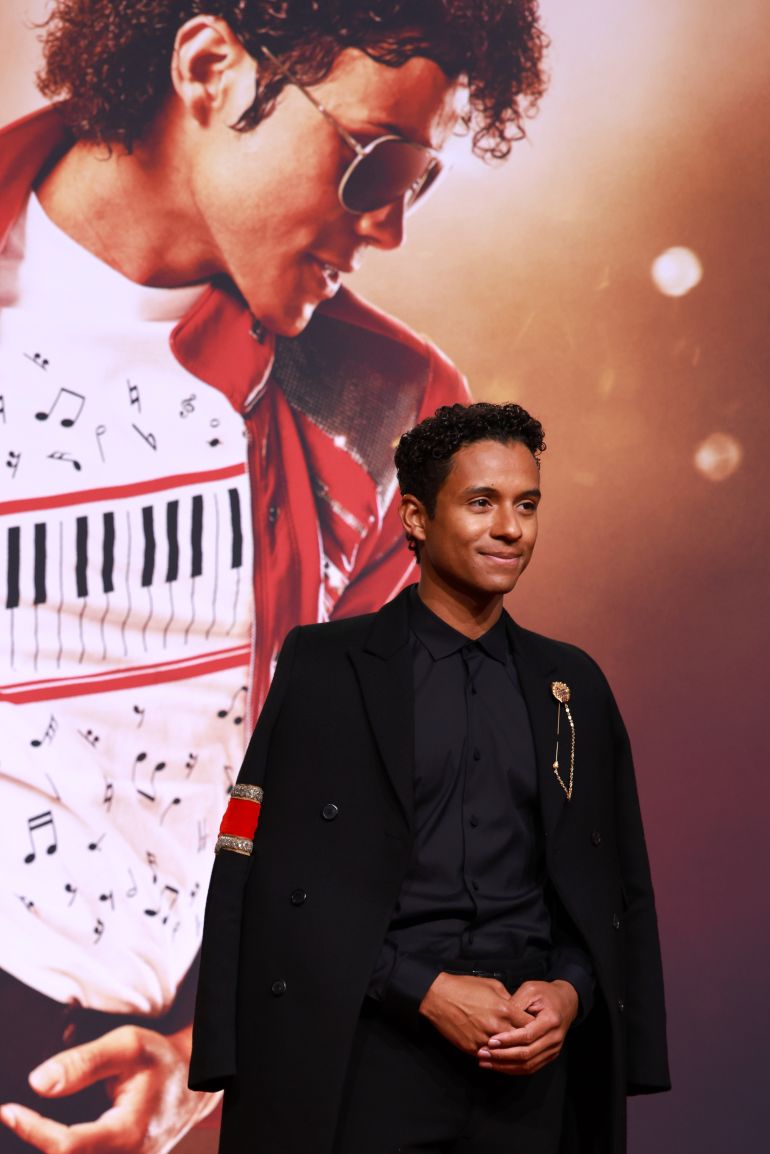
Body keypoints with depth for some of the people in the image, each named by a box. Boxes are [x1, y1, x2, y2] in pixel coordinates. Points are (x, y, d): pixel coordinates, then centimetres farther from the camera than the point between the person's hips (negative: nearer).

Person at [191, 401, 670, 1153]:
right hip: (370, 1059, -3)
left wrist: (570, 992, -6)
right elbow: (276, 875, -7)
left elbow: (616, 885, 12)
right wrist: (426, 992, -13)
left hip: (532, 1067, 3)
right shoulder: (323, 665, 0)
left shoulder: (574, 685, 11)